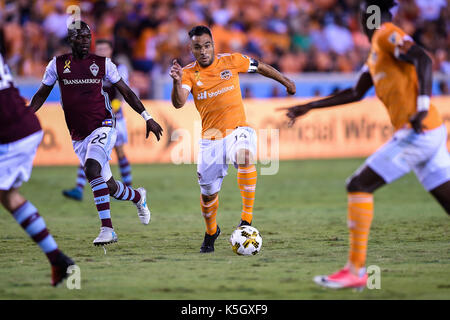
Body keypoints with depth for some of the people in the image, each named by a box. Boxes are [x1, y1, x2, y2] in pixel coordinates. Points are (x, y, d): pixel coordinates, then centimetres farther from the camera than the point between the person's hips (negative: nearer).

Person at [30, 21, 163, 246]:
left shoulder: (102, 63, 1)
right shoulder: (58, 64, 4)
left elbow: (125, 91, 9)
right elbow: (42, 95, 14)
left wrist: (147, 118, 7)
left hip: (103, 127, -3)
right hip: (79, 136, 3)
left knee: (91, 169, -29)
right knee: (109, 187, 6)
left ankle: (107, 228, -27)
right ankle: (138, 197, 40)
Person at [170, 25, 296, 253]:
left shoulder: (231, 61, -2)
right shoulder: (189, 73, -3)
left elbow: (260, 67, 15)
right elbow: (178, 103, -19)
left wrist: (286, 82, 26)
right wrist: (177, 82, -38)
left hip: (237, 129, -1)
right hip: (210, 138, 1)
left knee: (245, 154, -36)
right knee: (208, 192, 5)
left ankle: (247, 218, -27)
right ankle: (211, 233, 37)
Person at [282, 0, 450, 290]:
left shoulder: (387, 35, -3)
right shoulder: (375, 52, 25)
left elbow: (423, 59, -18)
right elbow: (356, 94, 32)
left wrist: (422, 107, -29)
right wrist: (308, 107, 33)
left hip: (417, 133, -9)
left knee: (359, 186, -5)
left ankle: (356, 271, -6)